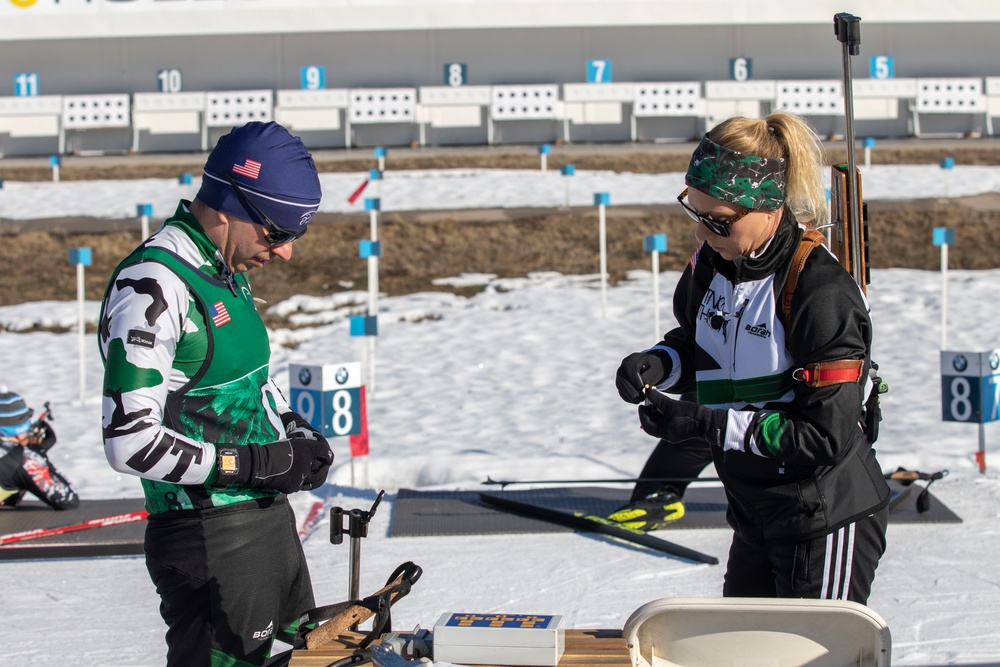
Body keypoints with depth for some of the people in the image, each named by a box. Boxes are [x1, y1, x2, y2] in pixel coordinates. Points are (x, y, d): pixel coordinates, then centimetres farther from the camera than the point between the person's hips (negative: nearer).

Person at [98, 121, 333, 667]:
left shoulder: (228, 273, 10)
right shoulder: (152, 286, -20)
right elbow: (131, 441, -24)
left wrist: (296, 432, 7)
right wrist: (257, 463, -19)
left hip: (269, 516, 10)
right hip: (208, 534, -9)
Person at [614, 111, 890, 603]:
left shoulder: (822, 293, -25)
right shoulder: (711, 264, -2)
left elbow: (825, 436, -24)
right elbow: (696, 343, 18)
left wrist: (707, 425, -26)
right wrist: (658, 364, -5)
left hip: (828, 519, -8)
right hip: (755, 513, 8)